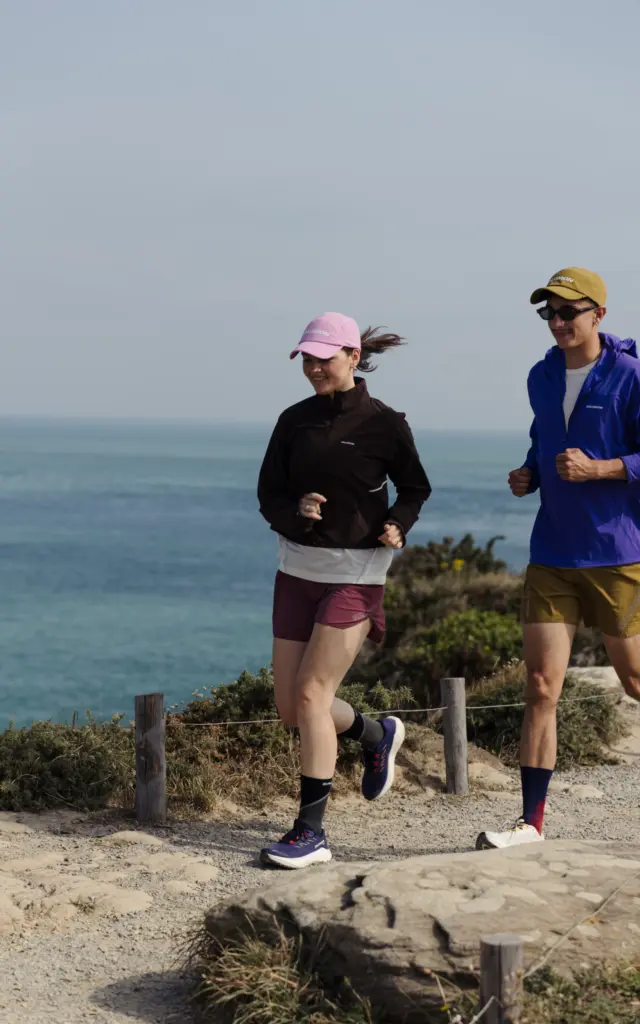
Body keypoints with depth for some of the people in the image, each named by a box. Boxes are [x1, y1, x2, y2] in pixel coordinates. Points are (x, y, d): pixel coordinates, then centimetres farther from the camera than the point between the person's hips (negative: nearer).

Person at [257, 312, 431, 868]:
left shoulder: (385, 424, -6)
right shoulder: (295, 421, 4)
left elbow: (415, 489, 7)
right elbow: (269, 495, 4)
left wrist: (397, 526, -12)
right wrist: (297, 510, -17)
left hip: (356, 572, -5)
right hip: (298, 567, 5)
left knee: (311, 693, -12)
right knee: (289, 707, 6)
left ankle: (311, 832, -5)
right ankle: (378, 734, 36)